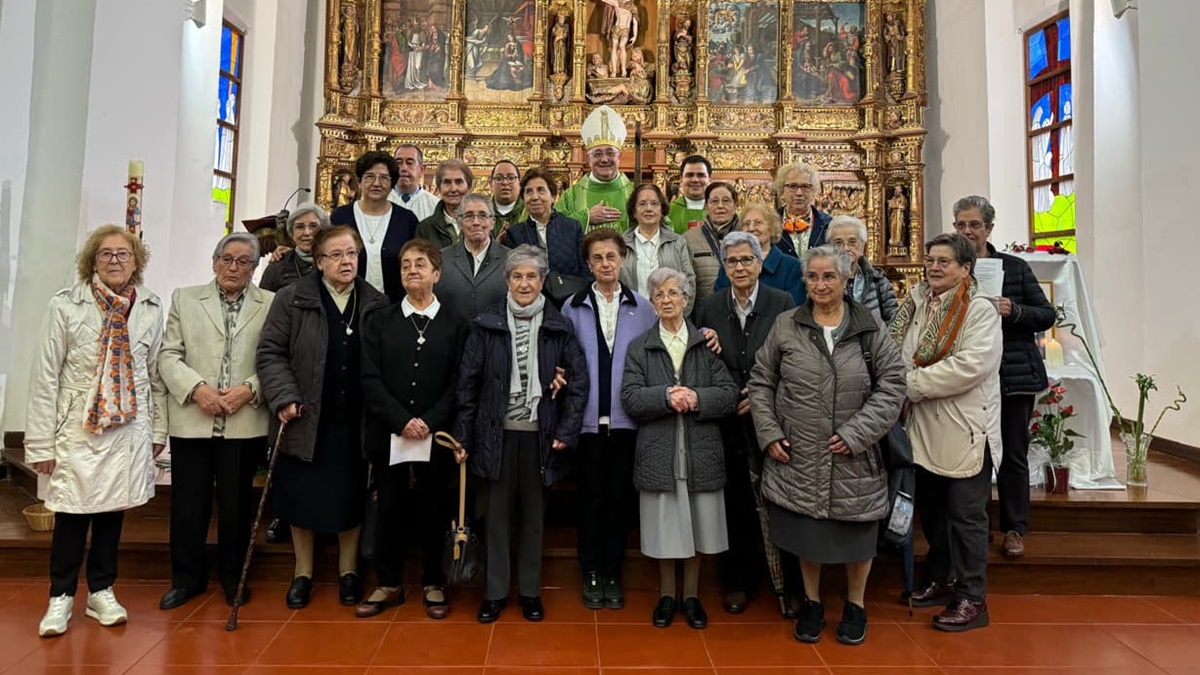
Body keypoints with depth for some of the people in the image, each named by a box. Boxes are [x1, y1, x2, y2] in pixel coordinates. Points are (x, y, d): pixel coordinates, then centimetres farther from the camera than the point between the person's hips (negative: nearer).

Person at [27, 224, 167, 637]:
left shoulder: (150, 309, 2)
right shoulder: (65, 305, -5)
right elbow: (45, 375, -4)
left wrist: (159, 430, 8)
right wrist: (42, 442, -6)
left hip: (129, 429, 2)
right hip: (78, 429, -2)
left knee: (113, 510, 11)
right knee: (72, 514, 4)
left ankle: (101, 592, 27)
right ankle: (61, 597, 24)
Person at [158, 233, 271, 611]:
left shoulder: (271, 305, 3)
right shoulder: (185, 299, 11)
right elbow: (169, 354, 4)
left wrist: (249, 389, -16)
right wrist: (197, 388, -10)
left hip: (245, 423, -2)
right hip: (191, 421, 2)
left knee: (236, 505, 8)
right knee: (188, 505, 8)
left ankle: (233, 577, 26)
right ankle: (187, 578, 27)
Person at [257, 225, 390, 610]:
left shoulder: (376, 304, 3)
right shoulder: (293, 299, -1)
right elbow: (270, 352, -2)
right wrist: (285, 398, -12)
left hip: (355, 423, 1)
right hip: (306, 420, -1)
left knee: (351, 498, 10)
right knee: (303, 496, 10)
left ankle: (348, 571, 28)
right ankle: (303, 573, 28)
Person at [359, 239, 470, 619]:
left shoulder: (456, 325, 3)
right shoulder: (379, 321, 6)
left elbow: (458, 384, -2)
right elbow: (370, 379, -2)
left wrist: (430, 422, -13)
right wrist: (401, 420, -13)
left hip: (436, 435, -1)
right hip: (388, 433, 1)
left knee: (434, 509, 7)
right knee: (389, 508, 9)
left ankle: (433, 584, 23)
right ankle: (389, 584, 25)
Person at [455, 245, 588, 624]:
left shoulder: (559, 327, 1)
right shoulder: (486, 325, 1)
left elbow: (578, 381, 1)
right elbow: (468, 382, 1)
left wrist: (567, 432, -6)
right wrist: (463, 437, -2)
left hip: (539, 434, 0)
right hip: (497, 432, 0)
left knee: (533, 514, 12)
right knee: (497, 513, 8)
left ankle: (530, 590, 27)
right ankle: (495, 591, 23)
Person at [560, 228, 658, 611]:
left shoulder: (642, 307, 4)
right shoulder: (573, 308, 4)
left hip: (626, 418, 0)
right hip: (588, 418, 0)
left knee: (618, 495, 8)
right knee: (590, 496, 8)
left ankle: (612, 574, 23)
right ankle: (591, 574, 22)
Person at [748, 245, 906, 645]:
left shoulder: (871, 328, -1)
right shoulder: (786, 326, 1)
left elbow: (892, 384, -4)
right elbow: (761, 382, 5)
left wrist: (857, 433, -12)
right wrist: (770, 434, -4)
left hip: (854, 459, 0)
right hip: (798, 457, 1)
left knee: (856, 534, 12)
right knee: (806, 534, 13)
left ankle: (855, 605, 35)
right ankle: (811, 602, 34)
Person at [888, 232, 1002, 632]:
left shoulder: (980, 311, -9)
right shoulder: (916, 304, 10)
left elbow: (971, 364, -22)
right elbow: (898, 355, 10)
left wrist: (913, 383, -18)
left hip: (964, 430, -6)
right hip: (924, 429, 7)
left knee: (966, 516, 2)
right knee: (931, 510, 17)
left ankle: (972, 599, 14)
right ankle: (940, 581, 34)